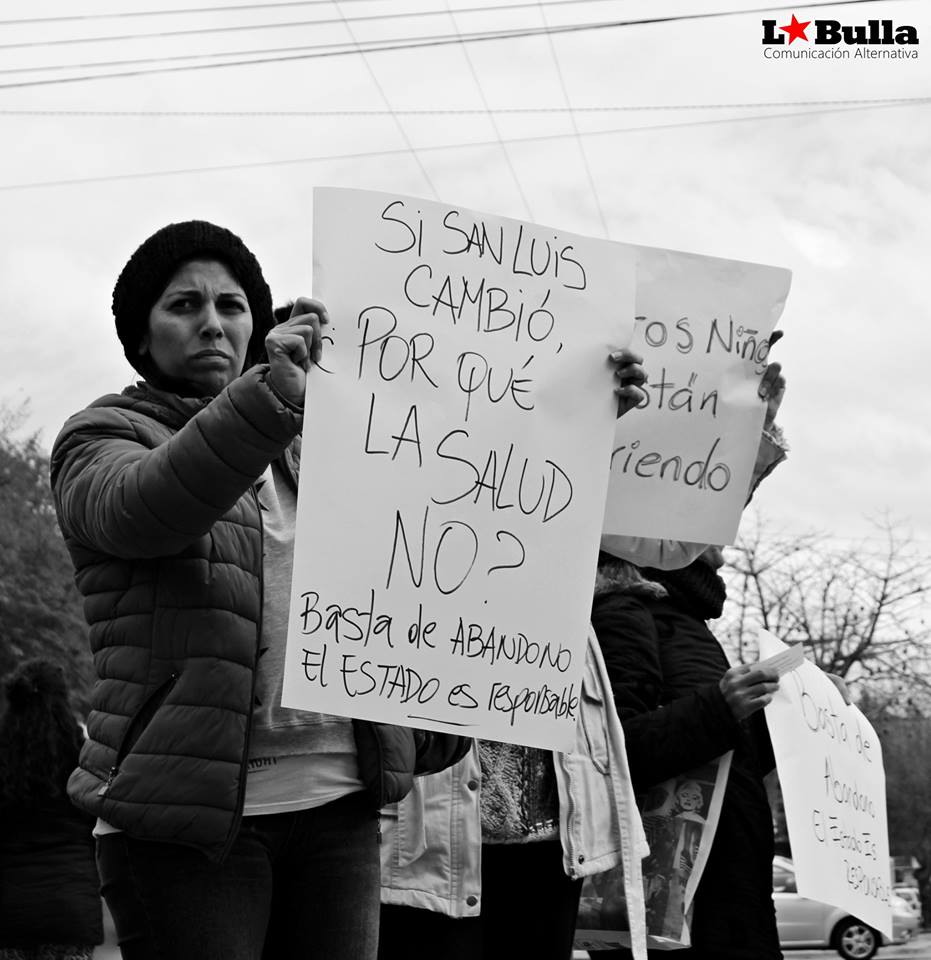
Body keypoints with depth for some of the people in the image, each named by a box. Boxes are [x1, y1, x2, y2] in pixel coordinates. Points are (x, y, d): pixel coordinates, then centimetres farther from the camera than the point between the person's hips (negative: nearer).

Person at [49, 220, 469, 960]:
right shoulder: (103, 436, 5)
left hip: (338, 802, 5)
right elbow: (139, 510, -20)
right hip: (187, 814, -4)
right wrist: (270, 395, -33)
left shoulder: (304, 448, 20)